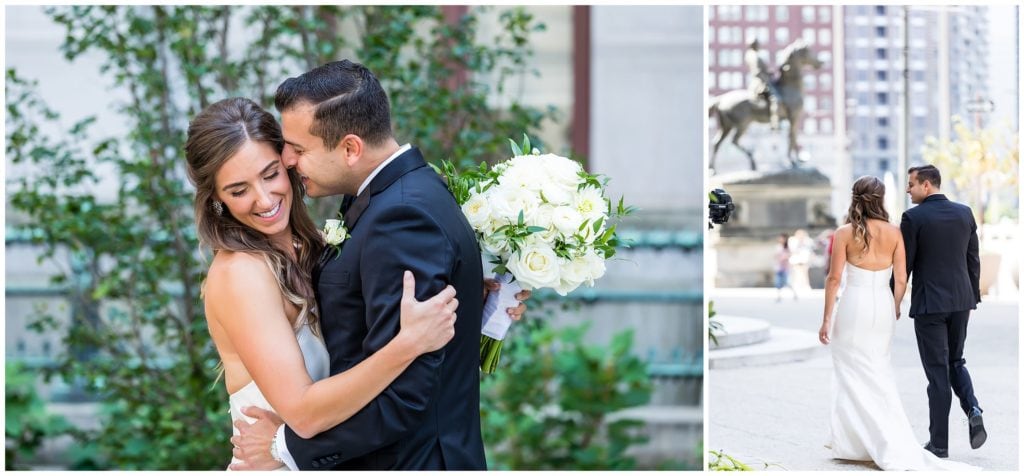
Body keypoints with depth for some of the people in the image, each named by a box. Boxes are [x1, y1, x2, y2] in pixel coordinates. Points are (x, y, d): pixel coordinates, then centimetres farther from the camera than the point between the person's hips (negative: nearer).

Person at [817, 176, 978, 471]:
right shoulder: (894, 233, 1)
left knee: (855, 375, 6)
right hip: (883, 305, 3)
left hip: (854, 305, -3)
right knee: (877, 374, 15)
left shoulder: (845, 233, -6)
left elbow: (834, 278, -8)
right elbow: (901, 279, 1)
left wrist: (826, 319, -3)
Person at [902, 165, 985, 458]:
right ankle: (973, 410, -3)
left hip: (929, 303, -5)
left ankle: (939, 443, 5)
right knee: (955, 362, 21)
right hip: (961, 301, 5)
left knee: (938, 371, 0)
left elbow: (904, 265, -9)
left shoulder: (913, 217, -11)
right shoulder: (965, 213, 6)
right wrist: (973, 298, 19)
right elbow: (973, 260, 10)